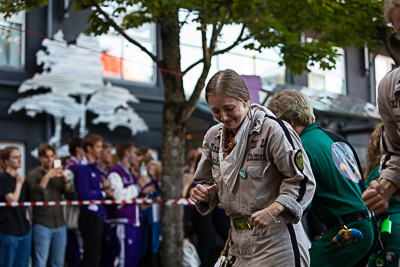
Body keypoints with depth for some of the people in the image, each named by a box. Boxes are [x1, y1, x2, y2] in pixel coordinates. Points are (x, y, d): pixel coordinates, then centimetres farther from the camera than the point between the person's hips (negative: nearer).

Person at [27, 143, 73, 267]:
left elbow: (69, 192, 1)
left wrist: (65, 178, -15)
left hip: (60, 224, 5)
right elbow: (36, 196, -15)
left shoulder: (58, 174, 14)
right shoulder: (34, 175, 1)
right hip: (42, 225, -4)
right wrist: (46, 177, -20)